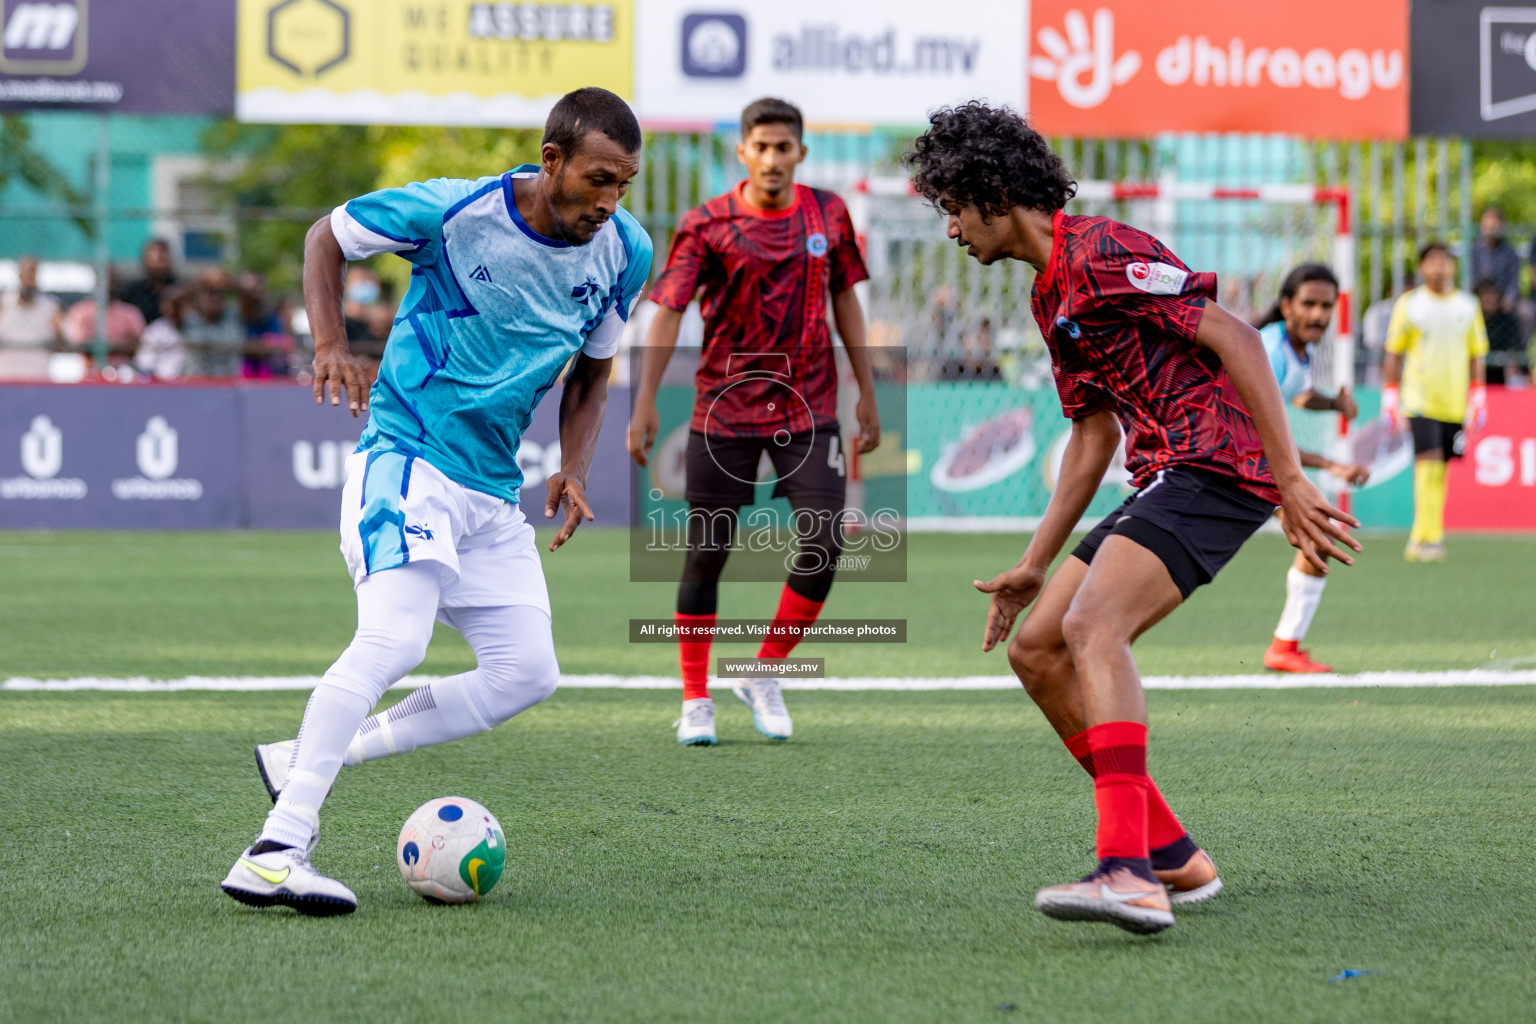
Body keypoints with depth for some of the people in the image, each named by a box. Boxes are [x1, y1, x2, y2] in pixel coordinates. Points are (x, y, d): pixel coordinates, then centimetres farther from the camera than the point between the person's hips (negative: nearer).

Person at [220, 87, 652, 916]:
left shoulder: (624, 252, -1)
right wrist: (330, 344, -13)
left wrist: (573, 470, 0)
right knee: (394, 639, -26)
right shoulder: (455, 212, -16)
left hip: (493, 487, 7)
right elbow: (328, 234, 1)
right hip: (404, 453, -7)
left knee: (527, 675, 3)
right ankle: (273, 854, -28)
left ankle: (303, 762, 9)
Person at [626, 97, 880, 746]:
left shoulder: (827, 216, 4)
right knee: (707, 551, 0)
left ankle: (765, 675, 9)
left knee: (825, 541, -10)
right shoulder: (707, 225, -6)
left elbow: (845, 302, 14)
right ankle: (696, 700, 12)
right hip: (724, 408, -2)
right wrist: (645, 402, -20)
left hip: (809, 410, 2)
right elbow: (668, 312, -11)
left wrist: (867, 393, 15)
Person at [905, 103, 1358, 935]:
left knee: (1091, 625, -27)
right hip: (1164, 476, 10)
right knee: (1035, 649, 7)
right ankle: (1172, 856, 10)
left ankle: (1130, 872, -39)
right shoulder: (1050, 295, 22)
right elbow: (1095, 434, 27)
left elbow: (1235, 338, -16)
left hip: (1214, 466, -10)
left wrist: (1290, 481, -20)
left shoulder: (1102, 252, -10)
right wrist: (1035, 566, 25)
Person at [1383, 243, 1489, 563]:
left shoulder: (1467, 306, 8)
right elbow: (1393, 354, 4)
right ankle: (1429, 536, -18)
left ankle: (1421, 538, 15)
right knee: (1428, 461, -16)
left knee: (1440, 468, 5)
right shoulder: (1408, 304, 1)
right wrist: (1390, 397, -1)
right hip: (1419, 400, -3)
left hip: (1455, 403, 3)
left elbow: (1477, 355, 14)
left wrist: (1479, 398, 8)